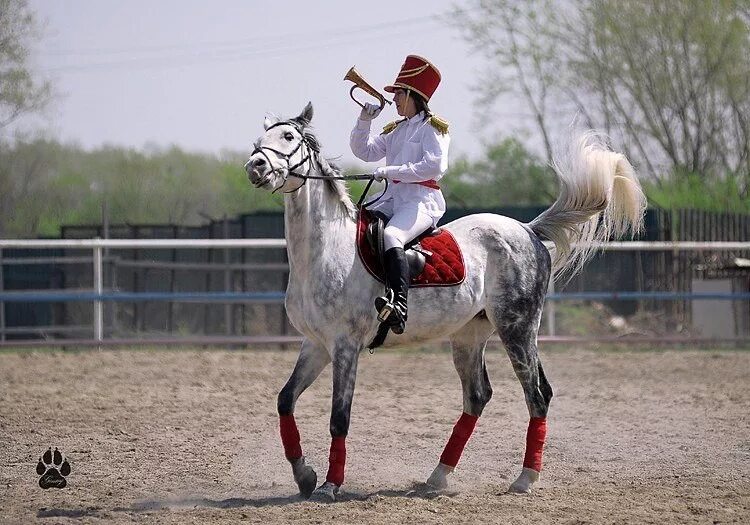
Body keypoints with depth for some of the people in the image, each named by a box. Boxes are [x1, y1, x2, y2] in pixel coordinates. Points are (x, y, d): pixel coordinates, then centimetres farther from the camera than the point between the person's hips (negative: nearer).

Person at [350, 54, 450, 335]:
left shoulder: (432, 128, 1)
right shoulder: (396, 131, 24)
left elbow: (434, 166, -14)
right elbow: (364, 151, 22)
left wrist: (391, 171, -16)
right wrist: (364, 122, 6)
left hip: (422, 200, -9)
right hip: (393, 197, 9)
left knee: (391, 235, -36)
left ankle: (399, 306, -51)